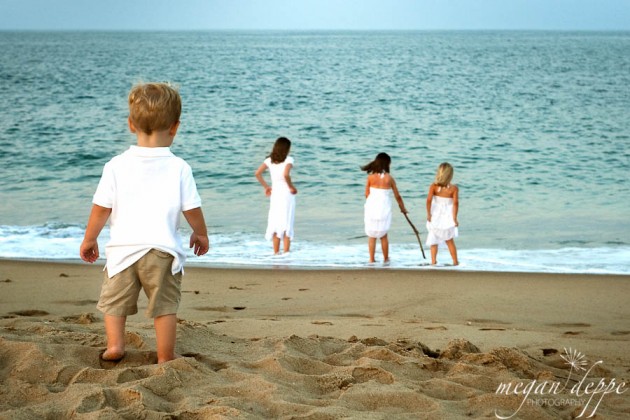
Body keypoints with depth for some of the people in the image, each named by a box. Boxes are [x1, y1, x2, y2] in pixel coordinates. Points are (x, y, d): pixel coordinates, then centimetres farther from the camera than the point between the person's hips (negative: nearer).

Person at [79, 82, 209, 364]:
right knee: (165, 305, 9)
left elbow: (101, 208, -1)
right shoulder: (179, 168, -5)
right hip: (162, 248, -1)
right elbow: (192, 209, 0)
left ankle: (114, 345, 10)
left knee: (114, 299, 19)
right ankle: (165, 358, 10)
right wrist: (201, 234, 20)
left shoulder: (116, 166, -3)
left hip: (123, 248, 1)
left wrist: (89, 239, 13)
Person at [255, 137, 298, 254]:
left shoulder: (270, 160, 5)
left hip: (274, 193, 4)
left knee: (275, 223, 10)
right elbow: (286, 175, -25)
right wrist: (291, 187, -11)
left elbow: (257, 173, 0)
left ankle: (276, 252, 12)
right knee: (287, 224, 1)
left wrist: (266, 186, 8)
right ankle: (286, 252, -2)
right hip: (286, 193, -4)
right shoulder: (288, 160, -9)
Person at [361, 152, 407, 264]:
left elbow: (367, 194, 1)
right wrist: (403, 208, 18)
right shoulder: (389, 178, -5)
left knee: (371, 235, 9)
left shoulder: (371, 177, -4)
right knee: (383, 235, 14)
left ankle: (371, 259, 9)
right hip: (384, 208, 0)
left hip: (371, 206, 0)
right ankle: (386, 259, 21)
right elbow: (397, 196, 3)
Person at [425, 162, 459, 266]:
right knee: (449, 240, 15)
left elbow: (429, 200, -18)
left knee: (433, 239, 13)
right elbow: (455, 203, -14)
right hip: (447, 217, 0)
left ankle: (433, 260, 6)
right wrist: (454, 217, -8)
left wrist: (428, 213, -9)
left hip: (435, 216, 0)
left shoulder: (433, 186, -10)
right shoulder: (454, 188, -10)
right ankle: (455, 261, 18)